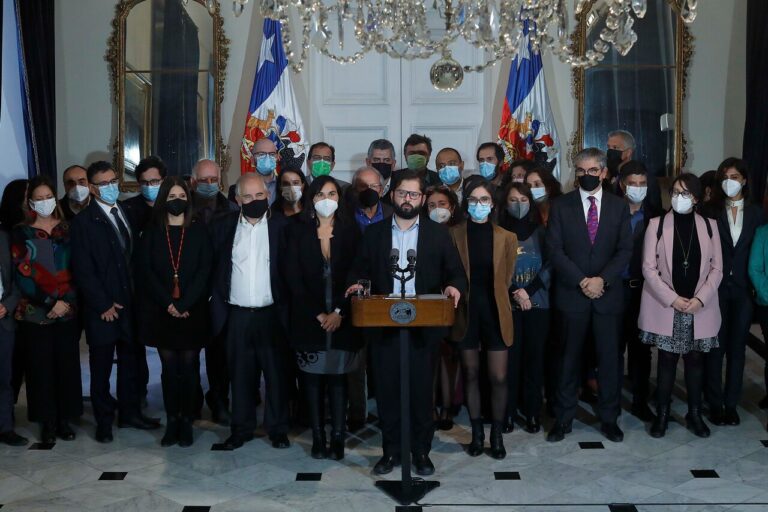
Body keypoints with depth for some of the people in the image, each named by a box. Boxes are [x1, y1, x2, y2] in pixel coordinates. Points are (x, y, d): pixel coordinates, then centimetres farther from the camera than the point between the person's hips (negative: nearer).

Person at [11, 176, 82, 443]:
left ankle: (65, 418, 16)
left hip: (67, 309, 2)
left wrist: (65, 301, -8)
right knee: (41, 366, 2)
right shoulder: (21, 233, 2)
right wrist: (50, 303, -12)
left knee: (67, 364, 3)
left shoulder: (66, 229, 8)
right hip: (36, 312, -2)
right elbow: (22, 275, -5)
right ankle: (47, 421, 14)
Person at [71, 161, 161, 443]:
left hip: (130, 303, 5)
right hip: (103, 309, -5)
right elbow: (83, 270, -11)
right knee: (101, 367, 8)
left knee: (130, 361, 14)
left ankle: (130, 412, 27)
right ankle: (104, 421, 20)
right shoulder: (83, 221, -8)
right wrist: (103, 305, -13)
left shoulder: (127, 212, 9)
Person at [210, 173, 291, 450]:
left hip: (271, 313, -1)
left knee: (276, 373, 6)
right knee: (240, 374, 9)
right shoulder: (224, 226, 5)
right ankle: (241, 428, 22)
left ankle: (278, 429, 19)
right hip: (237, 315, 2)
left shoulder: (281, 225, -1)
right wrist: (218, 306, 2)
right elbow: (215, 268, 7)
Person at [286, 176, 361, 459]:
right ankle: (318, 437, 9)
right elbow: (294, 279, 0)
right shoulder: (299, 234, 5)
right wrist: (317, 314, -8)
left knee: (338, 377, 1)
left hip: (342, 318, 0)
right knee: (313, 378, 2)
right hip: (309, 318, 0)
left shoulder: (350, 232, 5)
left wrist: (339, 313, -9)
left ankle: (338, 438, 5)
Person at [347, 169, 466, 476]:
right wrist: (357, 284, -13)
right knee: (386, 389, 5)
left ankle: (421, 451, 19)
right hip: (383, 326, 1)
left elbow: (457, 273, 5)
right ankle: (391, 451, 19)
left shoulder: (438, 233, 7)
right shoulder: (374, 233, 9)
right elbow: (359, 272, 9)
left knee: (422, 390, 4)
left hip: (424, 326, -1)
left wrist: (454, 287, -17)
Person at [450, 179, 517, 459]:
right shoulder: (454, 234, 0)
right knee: (471, 374, 9)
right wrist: (460, 297, -1)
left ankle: (497, 434, 16)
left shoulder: (506, 238, 2)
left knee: (498, 378, 0)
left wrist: (493, 299, 7)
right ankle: (476, 432, 21)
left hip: (495, 313, 0)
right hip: (467, 312, 0)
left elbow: (507, 278, 8)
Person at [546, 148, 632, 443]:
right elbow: (555, 250, -4)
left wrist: (602, 280, -13)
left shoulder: (619, 207, 7)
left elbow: (625, 250, 1)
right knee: (569, 358, 5)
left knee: (609, 358, 6)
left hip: (608, 294, 1)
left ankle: (609, 418, 18)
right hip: (571, 294, -1)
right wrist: (581, 281, -13)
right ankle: (563, 419, 14)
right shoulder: (561, 206, 3)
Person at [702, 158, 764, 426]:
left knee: (737, 347, 9)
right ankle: (715, 403, 12)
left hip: (743, 290, 2)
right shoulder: (710, 210, -1)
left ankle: (731, 403, 18)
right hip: (716, 288, -2)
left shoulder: (756, 213, 6)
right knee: (715, 347, 3)